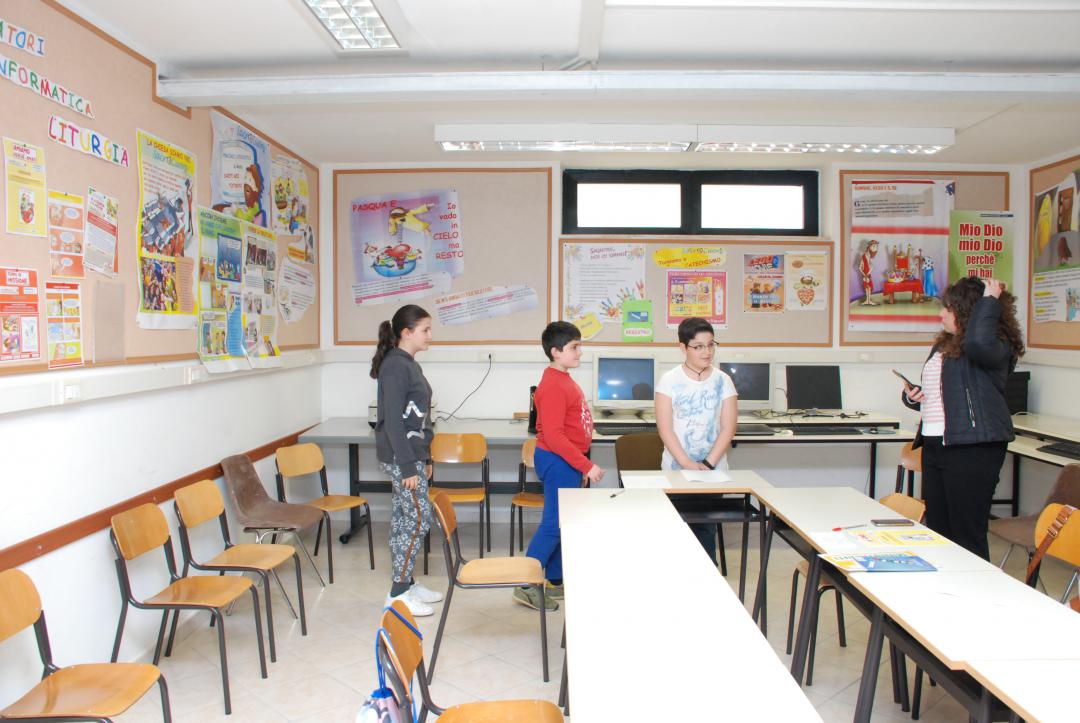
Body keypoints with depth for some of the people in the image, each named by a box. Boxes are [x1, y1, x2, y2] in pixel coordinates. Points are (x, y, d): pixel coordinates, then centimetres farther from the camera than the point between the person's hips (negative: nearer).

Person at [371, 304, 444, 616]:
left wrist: (425, 457, 19)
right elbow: (393, 421, -20)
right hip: (400, 457, -9)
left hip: (412, 454, 9)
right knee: (419, 518, -6)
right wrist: (408, 467, -20)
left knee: (403, 517, 13)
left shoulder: (409, 365, 13)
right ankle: (398, 593, 3)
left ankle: (406, 583, 22)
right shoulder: (394, 366, -16)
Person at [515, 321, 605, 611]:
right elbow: (553, 437, -26)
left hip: (569, 461, 10)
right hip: (558, 462, -10)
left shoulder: (564, 380, 10)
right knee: (553, 524, -5)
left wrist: (582, 462, 20)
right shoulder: (553, 386, -21)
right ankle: (527, 586, 5)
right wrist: (586, 466, -24)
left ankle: (555, 581, 26)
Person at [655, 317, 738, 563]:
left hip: (713, 470, 1)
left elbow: (728, 428, -1)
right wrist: (687, 463, -15)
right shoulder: (670, 380, -2)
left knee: (705, 529, 3)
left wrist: (708, 464, -11)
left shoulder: (723, 381, 3)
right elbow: (665, 428, -7)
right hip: (675, 469, -1)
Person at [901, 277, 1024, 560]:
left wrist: (989, 301, -20)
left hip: (972, 448, -9)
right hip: (934, 445, 9)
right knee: (937, 530, 16)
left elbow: (978, 341, -35)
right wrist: (912, 396, 8)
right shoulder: (943, 346, 17)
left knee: (967, 534, -2)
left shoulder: (996, 348, -9)